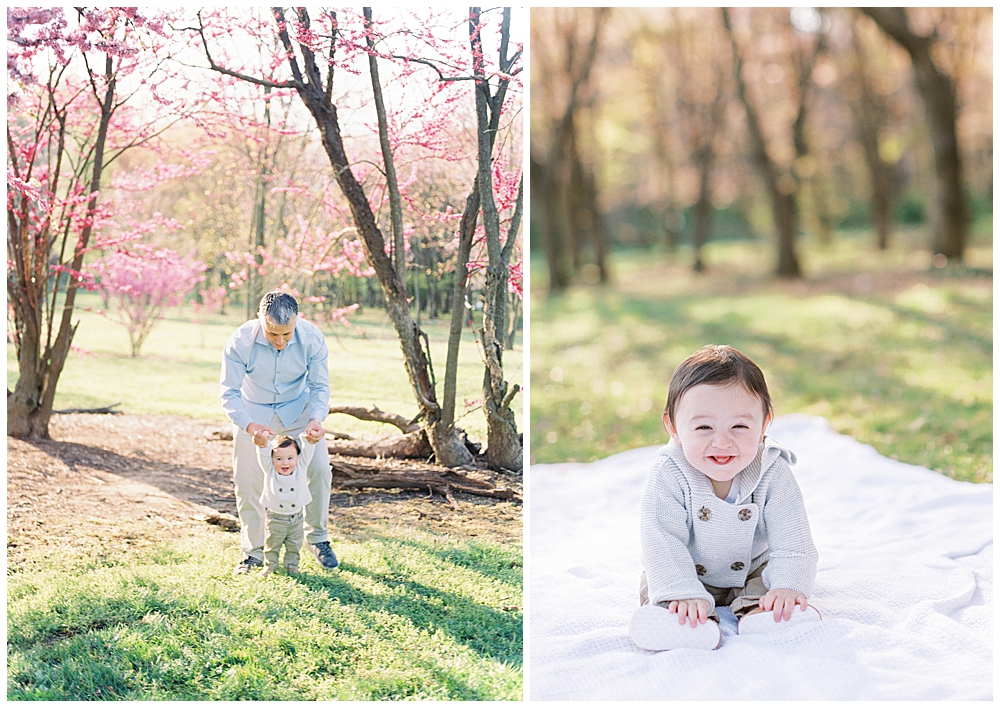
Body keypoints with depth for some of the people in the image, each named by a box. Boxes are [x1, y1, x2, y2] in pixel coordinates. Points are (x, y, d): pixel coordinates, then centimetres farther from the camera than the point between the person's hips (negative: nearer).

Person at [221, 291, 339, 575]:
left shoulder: (312, 338, -26)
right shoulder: (240, 342, -30)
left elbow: (320, 386, -13)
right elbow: (230, 393, -23)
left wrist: (316, 418, -32)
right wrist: (250, 426, -39)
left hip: (298, 408, 1)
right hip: (253, 411, -1)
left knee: (319, 468, -9)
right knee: (247, 479, -3)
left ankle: (317, 537, 12)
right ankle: (253, 552, 14)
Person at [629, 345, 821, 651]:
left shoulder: (773, 475, -20)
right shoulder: (669, 477, -25)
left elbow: (793, 545, -20)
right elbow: (663, 545, -29)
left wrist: (788, 587, -37)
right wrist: (684, 594, -42)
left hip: (754, 571, 2)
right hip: (688, 574, -1)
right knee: (653, 589, -27)